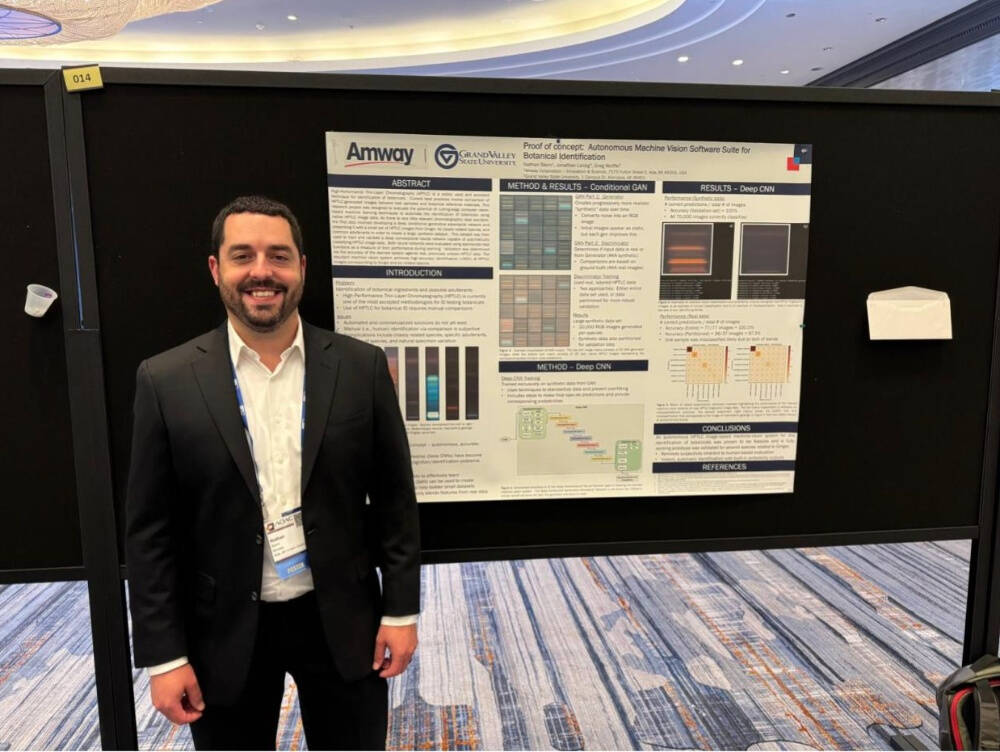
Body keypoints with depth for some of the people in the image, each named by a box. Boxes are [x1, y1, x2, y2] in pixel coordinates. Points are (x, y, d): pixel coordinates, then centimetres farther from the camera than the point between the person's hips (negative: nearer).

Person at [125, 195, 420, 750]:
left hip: (341, 620, 1)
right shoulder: (167, 381, -7)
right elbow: (150, 530, -4)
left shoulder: (361, 367, -6)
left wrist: (400, 610, -2)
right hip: (224, 631, 0)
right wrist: (163, 653, -5)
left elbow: (394, 499, -2)